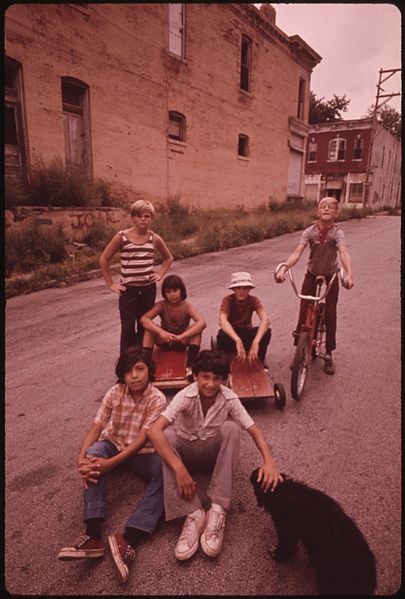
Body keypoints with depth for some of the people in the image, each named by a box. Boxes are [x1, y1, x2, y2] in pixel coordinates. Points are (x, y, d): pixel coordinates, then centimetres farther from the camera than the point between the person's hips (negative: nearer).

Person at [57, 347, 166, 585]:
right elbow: (96, 427, -12)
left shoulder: (157, 399, -18)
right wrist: (82, 457, -30)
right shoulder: (114, 393, -9)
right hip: (113, 446, 2)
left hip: (141, 453, -2)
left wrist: (112, 463, -34)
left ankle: (128, 539, -39)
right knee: (94, 453, -31)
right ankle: (93, 535, -35)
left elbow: (142, 439, -24)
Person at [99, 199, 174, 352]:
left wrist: (160, 274, 5)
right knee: (128, 328, 1)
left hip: (148, 289, 3)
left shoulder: (155, 238, 0)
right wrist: (110, 284, -3)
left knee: (144, 326, 12)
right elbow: (103, 260, -2)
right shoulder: (122, 237, -8)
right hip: (128, 290, -2)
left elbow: (168, 258, 17)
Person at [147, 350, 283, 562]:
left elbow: (254, 430, -18)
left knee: (231, 428, -31)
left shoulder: (229, 398, -19)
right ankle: (193, 514, -34)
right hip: (187, 452, -1)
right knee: (167, 435, -34)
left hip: (213, 453, 1)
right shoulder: (185, 396, -26)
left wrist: (268, 461, -38)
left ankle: (218, 510, -31)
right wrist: (179, 469, -45)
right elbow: (154, 431, -37)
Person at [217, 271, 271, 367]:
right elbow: (222, 321, -40)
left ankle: (259, 361, -5)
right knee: (222, 335, -37)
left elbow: (266, 319, -34)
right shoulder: (228, 300, -22)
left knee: (266, 331, -29)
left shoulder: (253, 300, -18)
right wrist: (238, 341, -56)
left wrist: (256, 341, -52)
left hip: (246, 333, 2)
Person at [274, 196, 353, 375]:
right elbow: (297, 252, -28)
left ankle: (329, 354, 15)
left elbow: (343, 253, -36)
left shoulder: (337, 232, -20)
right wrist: (283, 268, -45)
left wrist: (348, 274, -54)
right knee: (304, 311, -4)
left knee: (330, 314, 0)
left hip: (331, 276, -1)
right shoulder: (310, 231, -16)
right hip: (312, 274, 1)